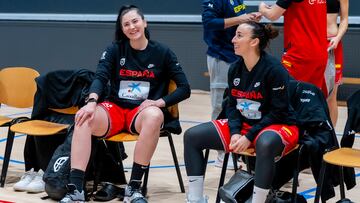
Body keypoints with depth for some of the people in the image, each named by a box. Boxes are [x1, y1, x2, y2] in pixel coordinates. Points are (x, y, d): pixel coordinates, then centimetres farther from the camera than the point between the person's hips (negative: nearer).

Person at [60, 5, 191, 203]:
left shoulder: (162, 52, 3)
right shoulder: (115, 49, 6)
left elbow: (184, 89, 2)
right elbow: (100, 77, -9)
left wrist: (160, 102, -15)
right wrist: (92, 102, -29)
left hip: (143, 111, -1)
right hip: (115, 109, 2)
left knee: (154, 116, -39)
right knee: (84, 117, -31)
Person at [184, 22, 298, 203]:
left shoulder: (274, 69, -19)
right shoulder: (235, 69, 1)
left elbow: (278, 112, -18)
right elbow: (231, 105, 7)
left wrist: (249, 137, -21)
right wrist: (235, 132, -11)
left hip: (279, 126, -7)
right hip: (244, 124, 7)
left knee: (265, 144, -44)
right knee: (192, 136, -3)